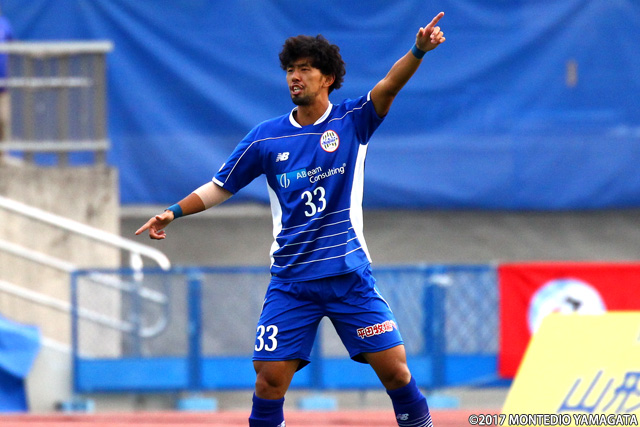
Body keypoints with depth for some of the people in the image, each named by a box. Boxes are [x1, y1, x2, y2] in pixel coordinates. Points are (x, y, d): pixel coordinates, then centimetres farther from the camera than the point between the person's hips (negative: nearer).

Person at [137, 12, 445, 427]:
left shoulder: (352, 121, 0)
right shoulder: (266, 138, 4)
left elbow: (388, 87, -18)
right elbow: (219, 188, 13)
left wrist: (418, 51, -35)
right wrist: (174, 212, 1)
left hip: (350, 275, -1)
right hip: (292, 280, 1)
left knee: (394, 368, -6)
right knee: (271, 376, -7)